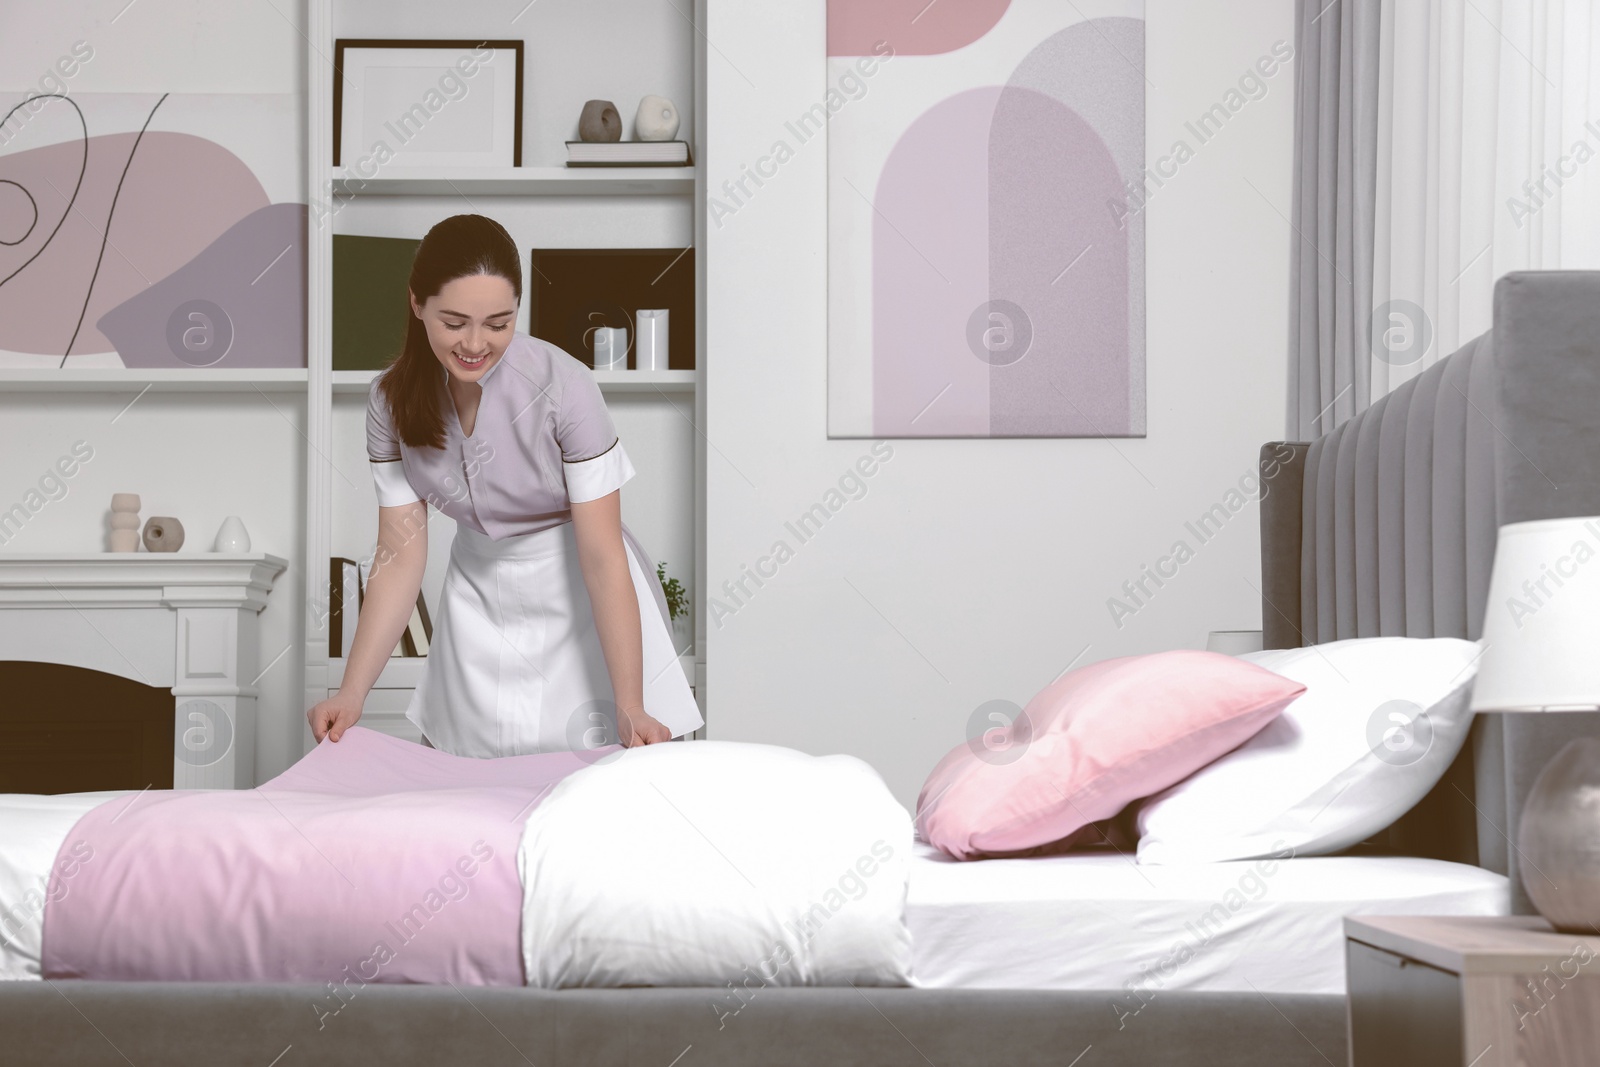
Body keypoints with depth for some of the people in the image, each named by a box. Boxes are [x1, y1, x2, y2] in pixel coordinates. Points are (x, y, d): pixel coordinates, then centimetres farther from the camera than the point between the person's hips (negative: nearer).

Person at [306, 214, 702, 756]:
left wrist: (630, 706, -28)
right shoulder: (392, 399, -12)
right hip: (479, 598, 4)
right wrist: (351, 695, -17)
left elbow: (602, 555, -23)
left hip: (581, 596, -3)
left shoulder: (562, 385, -25)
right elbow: (400, 555, -8)